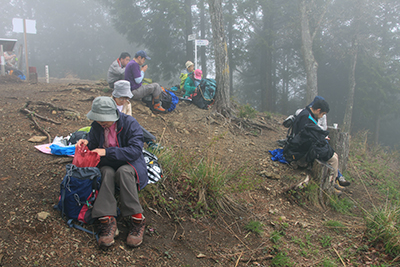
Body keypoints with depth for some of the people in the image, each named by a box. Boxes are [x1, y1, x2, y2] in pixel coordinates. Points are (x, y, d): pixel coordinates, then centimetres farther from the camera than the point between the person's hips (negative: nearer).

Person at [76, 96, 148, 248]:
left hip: (129, 163, -3)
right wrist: (86, 143, -11)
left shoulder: (130, 123, -14)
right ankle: (107, 221, -42)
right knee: (107, 173, -33)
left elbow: (135, 150, -23)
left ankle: (137, 219, -36)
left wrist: (107, 152, -29)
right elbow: (94, 144, 16)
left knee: (123, 171, -38)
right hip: (107, 165, 3)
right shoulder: (97, 126, 1)